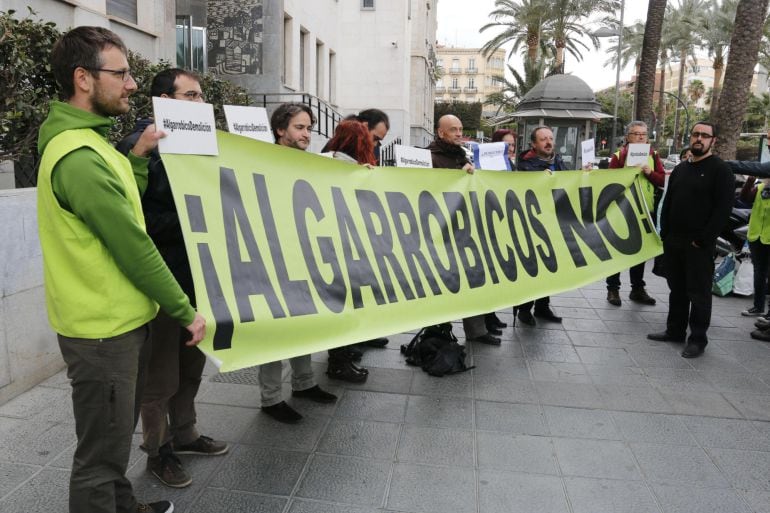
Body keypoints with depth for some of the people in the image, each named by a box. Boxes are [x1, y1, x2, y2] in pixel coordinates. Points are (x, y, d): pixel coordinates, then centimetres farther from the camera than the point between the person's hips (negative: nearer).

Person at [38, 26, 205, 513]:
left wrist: (137, 157, 4)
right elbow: (134, 249, -22)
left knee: (117, 433, 25)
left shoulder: (87, 142, 11)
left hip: (119, 320, 10)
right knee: (102, 451, 6)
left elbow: (126, 207, 11)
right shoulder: (78, 157, -23)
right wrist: (186, 311, -14)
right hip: (105, 329, -10)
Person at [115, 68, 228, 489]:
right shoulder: (138, 147, -13)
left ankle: (184, 434, 38)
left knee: (191, 365, 20)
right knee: (161, 375, 8)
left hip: (197, 275, 7)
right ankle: (157, 450, 28)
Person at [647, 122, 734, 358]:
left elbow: (723, 208, -13)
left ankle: (698, 339, 10)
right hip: (673, 241, 7)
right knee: (677, 289, 14)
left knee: (699, 292, 0)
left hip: (699, 245, -6)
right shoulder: (680, 169, 15)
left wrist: (703, 239, -17)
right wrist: (665, 233, 7)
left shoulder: (720, 170, -6)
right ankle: (675, 331, 25)